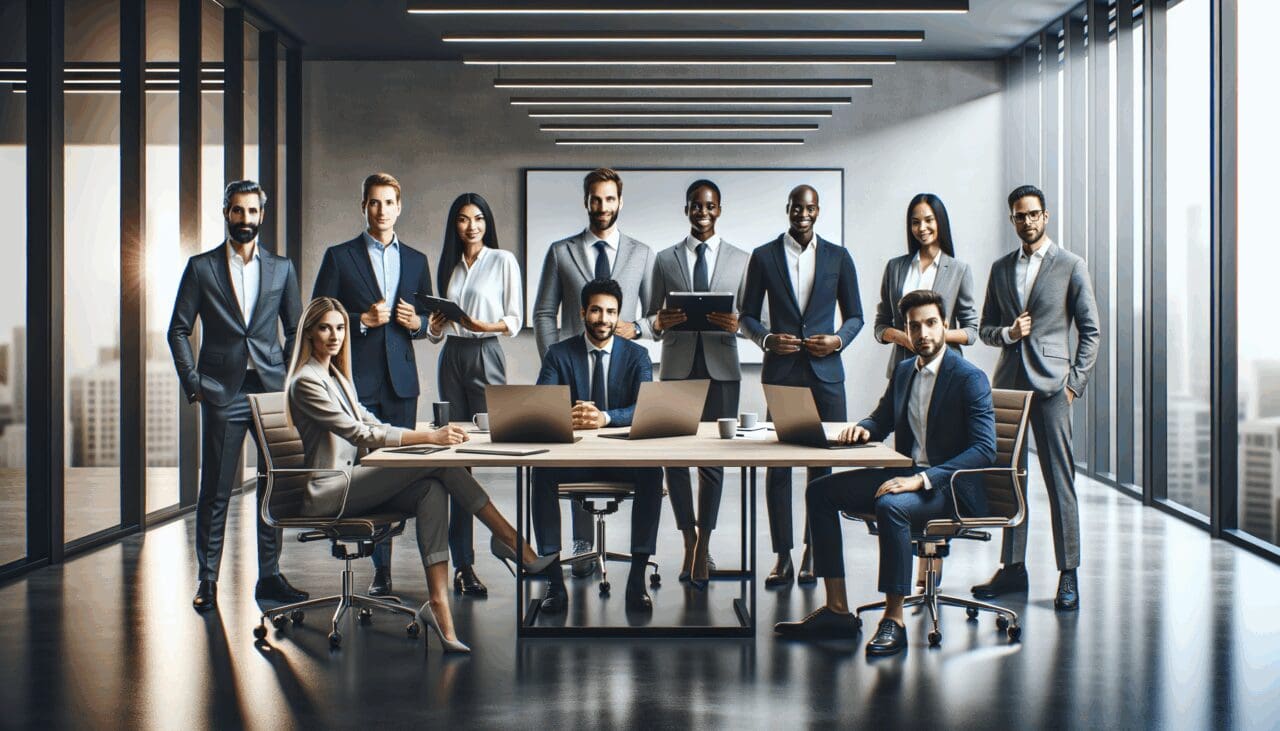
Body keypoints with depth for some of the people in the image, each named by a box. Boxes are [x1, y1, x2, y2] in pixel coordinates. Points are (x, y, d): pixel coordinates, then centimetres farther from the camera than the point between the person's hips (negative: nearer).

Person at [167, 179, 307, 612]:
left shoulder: (281, 268, 11)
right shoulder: (201, 267, 5)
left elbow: (295, 330, 14)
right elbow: (178, 330, 5)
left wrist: (292, 382, 3)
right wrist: (192, 383, -4)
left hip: (271, 389, 2)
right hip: (223, 393, -2)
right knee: (215, 491, 0)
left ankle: (269, 576, 14)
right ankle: (207, 580, 9)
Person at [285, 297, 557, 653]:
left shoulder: (336, 376, 19)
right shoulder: (306, 382, -10)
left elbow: (373, 424, 15)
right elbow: (361, 435, -20)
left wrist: (435, 434, -2)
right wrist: (428, 437, -25)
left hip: (349, 484, 8)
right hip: (325, 493, -8)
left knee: (431, 490, -21)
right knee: (438, 463, -20)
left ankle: (439, 604, -29)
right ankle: (510, 540, -14)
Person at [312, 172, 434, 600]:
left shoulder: (416, 260, 15)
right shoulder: (339, 257, 4)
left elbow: (429, 320, 19)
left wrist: (416, 322, -3)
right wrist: (362, 320, -13)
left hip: (401, 380, 3)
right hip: (357, 380, -3)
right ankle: (381, 569, -2)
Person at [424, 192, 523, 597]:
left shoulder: (503, 260, 3)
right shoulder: (448, 264, 15)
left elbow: (515, 320, 0)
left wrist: (484, 325, -17)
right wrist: (435, 327, -4)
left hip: (486, 356, -4)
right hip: (451, 357, 4)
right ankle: (463, 561, 4)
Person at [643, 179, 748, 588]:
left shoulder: (740, 260, 9)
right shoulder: (665, 260, 10)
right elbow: (652, 320, 9)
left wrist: (737, 324, -16)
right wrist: (660, 323, -15)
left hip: (721, 369, -1)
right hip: (677, 368, 1)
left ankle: (703, 546, 13)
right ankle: (690, 541, 14)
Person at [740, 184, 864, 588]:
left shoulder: (838, 257, 10)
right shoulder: (763, 256, 8)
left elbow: (855, 315, 12)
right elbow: (747, 315, 10)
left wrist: (838, 339, -8)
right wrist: (767, 339, -9)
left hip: (825, 373, 1)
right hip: (780, 370, 0)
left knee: (823, 463, 1)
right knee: (777, 464, -2)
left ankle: (813, 553, 11)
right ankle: (783, 556, 4)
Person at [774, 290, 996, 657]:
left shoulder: (970, 378, -12)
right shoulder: (904, 371, 11)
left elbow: (984, 450, -21)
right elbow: (882, 420, 26)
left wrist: (923, 480, -30)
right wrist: (863, 429, -1)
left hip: (951, 486, -8)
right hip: (905, 474, 8)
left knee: (891, 506, -37)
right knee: (820, 491, -5)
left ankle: (893, 620, -25)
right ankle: (836, 610, -6)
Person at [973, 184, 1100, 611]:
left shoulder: (1071, 266, 2)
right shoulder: (1000, 268, 15)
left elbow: (1090, 330, 2)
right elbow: (986, 328, 17)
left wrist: (1075, 382, -6)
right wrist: (1007, 332, -5)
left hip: (1050, 384, -4)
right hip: (1008, 382, 4)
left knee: (1059, 480, -5)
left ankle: (1068, 575, 1)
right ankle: (1012, 568, 15)